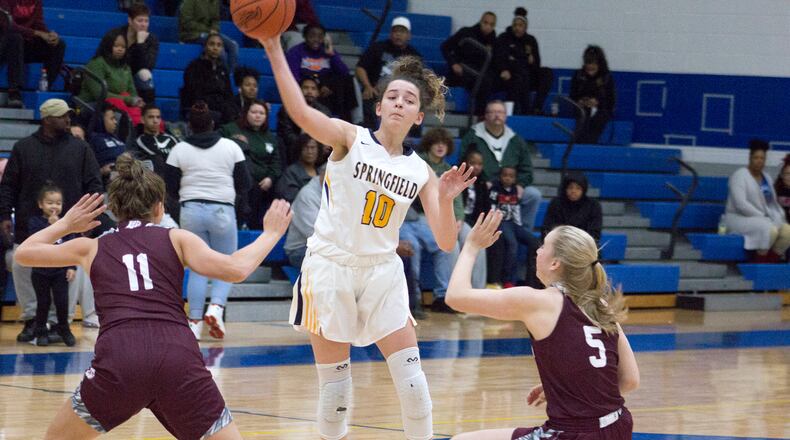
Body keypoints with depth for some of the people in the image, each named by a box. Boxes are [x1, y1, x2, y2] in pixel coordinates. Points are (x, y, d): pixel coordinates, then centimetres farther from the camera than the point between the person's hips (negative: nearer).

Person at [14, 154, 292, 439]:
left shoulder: (92, 247, 22)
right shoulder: (176, 239, 17)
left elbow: (23, 253, 35)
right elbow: (237, 269, 5)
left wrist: (65, 224, 49)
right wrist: (270, 234, 20)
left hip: (118, 363, 1)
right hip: (179, 358, -1)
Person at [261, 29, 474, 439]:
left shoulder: (420, 171, 4)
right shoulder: (350, 139, -5)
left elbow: (445, 243, -1)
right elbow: (300, 112, -24)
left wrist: (445, 200, -20)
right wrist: (274, 50, -35)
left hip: (382, 271, 3)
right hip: (330, 267, -3)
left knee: (411, 374, -3)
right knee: (334, 381, 0)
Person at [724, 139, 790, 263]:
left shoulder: (766, 177, 15)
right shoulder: (739, 176, -9)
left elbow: (773, 203, 14)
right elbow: (741, 204, -20)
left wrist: (780, 218, -6)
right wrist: (762, 217, -20)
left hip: (763, 219, 7)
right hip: (739, 218, -7)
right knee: (769, 230, -34)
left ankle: (771, 263, -12)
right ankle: (760, 265, -19)